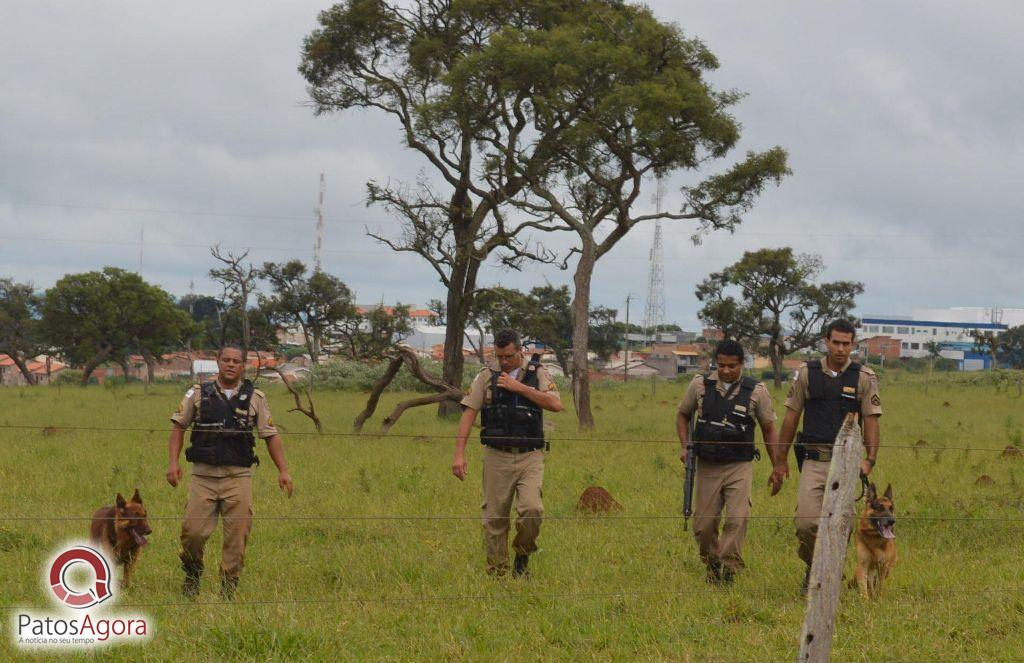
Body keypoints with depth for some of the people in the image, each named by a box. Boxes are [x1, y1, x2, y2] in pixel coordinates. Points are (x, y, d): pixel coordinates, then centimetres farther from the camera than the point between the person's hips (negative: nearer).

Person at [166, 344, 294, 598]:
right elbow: (178, 426, 9)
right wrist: (173, 462, -2)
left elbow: (271, 435, 9)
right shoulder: (198, 394, 6)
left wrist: (283, 470, 1)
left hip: (239, 476, 0)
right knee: (193, 530, -7)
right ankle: (192, 574, 21)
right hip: (203, 475, 0)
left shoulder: (255, 398, 7)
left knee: (237, 537, -2)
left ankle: (228, 591, 9)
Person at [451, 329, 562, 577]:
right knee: (494, 517, 2)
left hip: (530, 457, -1)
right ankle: (496, 572, 13)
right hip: (497, 457, 1)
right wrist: (459, 453, -9)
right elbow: (469, 413, 0)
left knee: (532, 509, -18)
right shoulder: (487, 377, 6)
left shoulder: (537, 373, 5)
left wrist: (519, 388, -13)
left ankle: (523, 553, 7)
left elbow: (556, 404, -10)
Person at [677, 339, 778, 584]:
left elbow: (768, 429, 7)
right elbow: (683, 415, 16)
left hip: (740, 466, -2)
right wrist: (685, 447, 1)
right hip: (707, 466, 2)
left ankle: (729, 569, -11)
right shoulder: (700, 385, 0)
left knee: (737, 519, -18)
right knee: (703, 525, 3)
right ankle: (712, 565, 26)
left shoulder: (756, 391, -2)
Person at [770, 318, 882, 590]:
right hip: (813, 460, 0)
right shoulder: (807, 373, 4)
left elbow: (871, 420, -1)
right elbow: (791, 417, 9)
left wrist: (870, 458, -14)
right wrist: (781, 460, 9)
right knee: (806, 522, -10)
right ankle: (813, 567, 15)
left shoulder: (865, 377, 2)